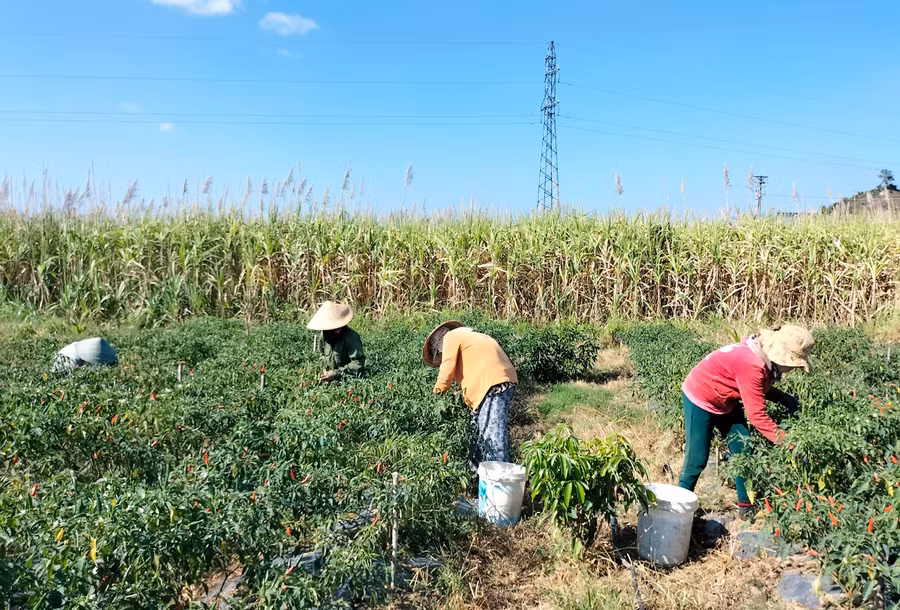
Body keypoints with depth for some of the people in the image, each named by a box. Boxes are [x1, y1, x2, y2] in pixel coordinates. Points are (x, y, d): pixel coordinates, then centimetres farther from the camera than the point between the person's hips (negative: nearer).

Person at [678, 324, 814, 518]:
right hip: (700, 399, -9)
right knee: (697, 459, -4)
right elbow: (757, 415, -31)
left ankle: (746, 506, 19)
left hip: (727, 402, 9)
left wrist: (784, 397, -8)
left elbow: (760, 388, 8)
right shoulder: (752, 365, -34)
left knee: (742, 453, 7)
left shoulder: (764, 357, -9)